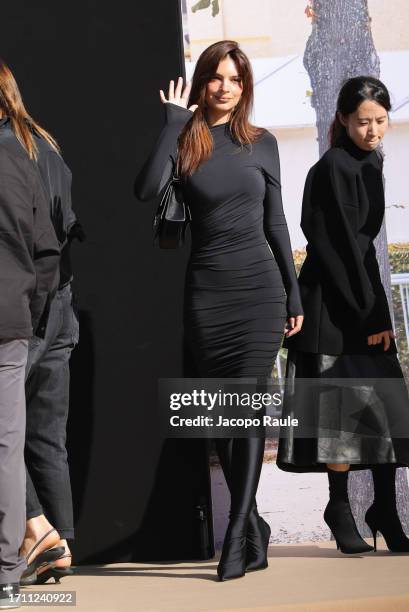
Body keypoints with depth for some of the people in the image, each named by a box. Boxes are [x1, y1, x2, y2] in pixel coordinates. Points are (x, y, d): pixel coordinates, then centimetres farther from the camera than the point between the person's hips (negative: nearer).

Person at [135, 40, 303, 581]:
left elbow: (275, 222, 11)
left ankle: (237, 533, -9)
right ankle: (254, 524, 21)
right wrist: (175, 122, -12)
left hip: (259, 288, 0)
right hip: (206, 292, 0)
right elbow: (146, 190, -17)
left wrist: (294, 295, 9)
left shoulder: (262, 143, 7)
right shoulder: (186, 141, 3)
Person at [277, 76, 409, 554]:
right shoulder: (333, 169, -13)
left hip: (361, 300, 8)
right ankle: (340, 509, 8)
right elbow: (342, 246, -17)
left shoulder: (369, 164, 13)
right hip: (333, 303, -8)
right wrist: (370, 314, -16)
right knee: (347, 406, -4)